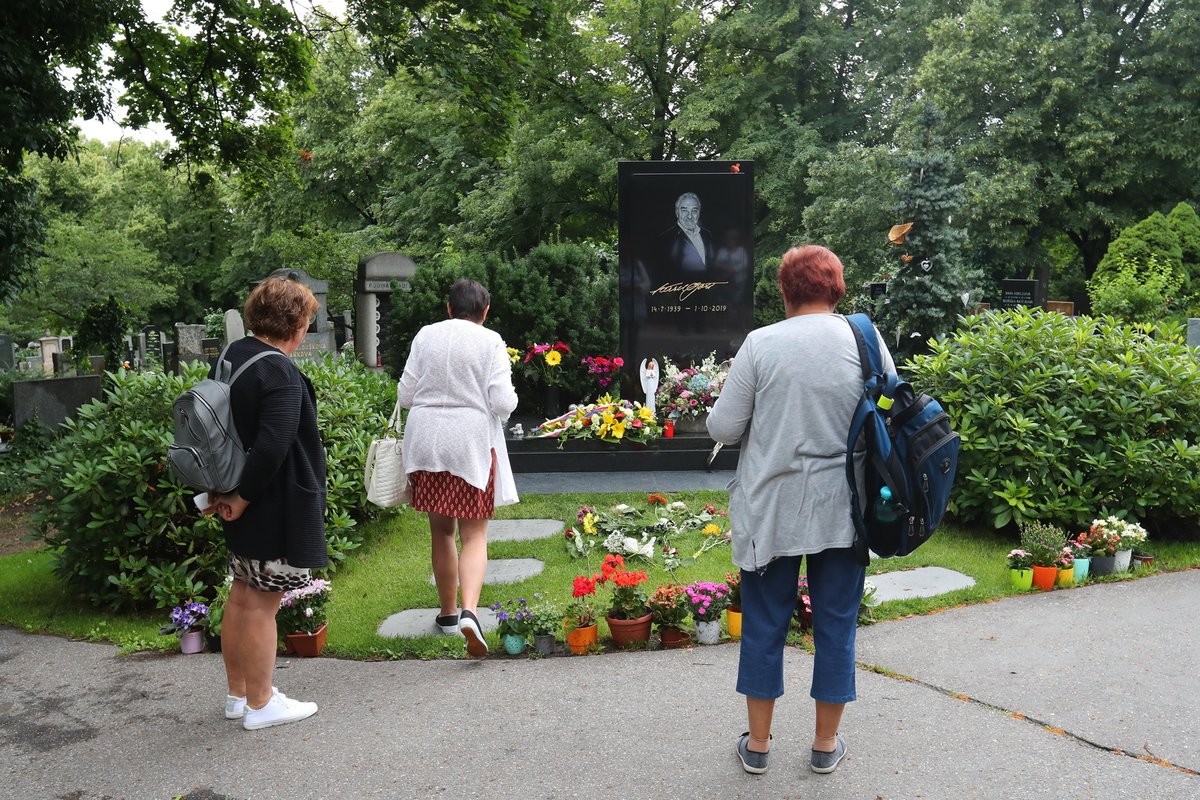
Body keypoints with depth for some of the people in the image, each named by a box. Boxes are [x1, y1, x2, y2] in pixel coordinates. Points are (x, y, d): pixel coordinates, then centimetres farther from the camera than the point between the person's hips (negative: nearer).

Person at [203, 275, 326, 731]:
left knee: (242, 596, 18)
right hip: (277, 507, -9)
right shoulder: (279, 373, -22)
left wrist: (221, 490, 11)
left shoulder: (233, 355, 6)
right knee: (262, 604, 3)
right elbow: (272, 445, -29)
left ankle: (238, 694, 33)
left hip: (246, 506, 9)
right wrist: (243, 497, -17)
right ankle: (259, 706, 18)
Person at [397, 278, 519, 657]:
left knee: (441, 530, 16)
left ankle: (448, 612, 27)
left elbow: (405, 394, 5)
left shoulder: (425, 335, 4)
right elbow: (503, 402, -11)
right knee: (474, 535, 3)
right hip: (472, 442, -3)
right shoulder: (491, 342, -5)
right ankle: (468, 611, -17)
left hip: (426, 441, 3)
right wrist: (511, 397, 11)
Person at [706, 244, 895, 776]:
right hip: (843, 511, 1)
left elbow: (723, 428, -6)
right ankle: (826, 745, 27)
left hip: (771, 511, -1)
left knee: (764, 623, 12)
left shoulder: (761, 343, -8)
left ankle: (758, 743, 24)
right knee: (836, 623, 14)